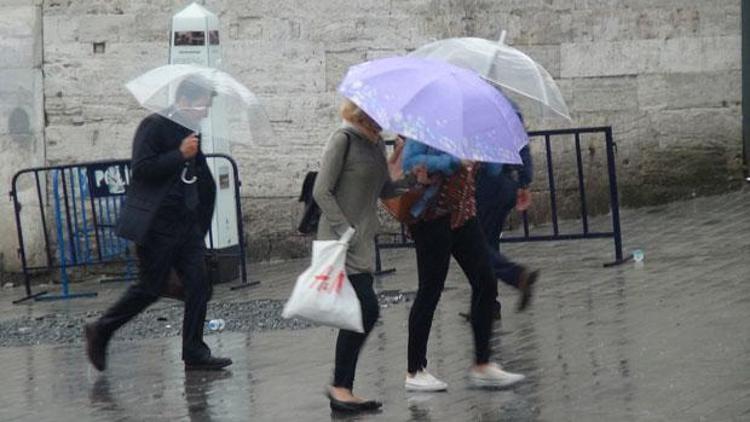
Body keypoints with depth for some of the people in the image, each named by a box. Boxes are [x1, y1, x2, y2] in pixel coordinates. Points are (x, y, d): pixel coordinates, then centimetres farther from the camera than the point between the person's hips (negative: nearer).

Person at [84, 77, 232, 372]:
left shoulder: (189, 134, 14)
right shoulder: (154, 126, -10)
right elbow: (141, 168, -20)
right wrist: (180, 154, -23)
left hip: (187, 224, 8)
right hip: (156, 224, -8)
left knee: (198, 287, 0)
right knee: (150, 289, -3)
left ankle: (194, 353, 3)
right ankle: (100, 331, 14)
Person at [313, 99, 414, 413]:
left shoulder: (376, 143, 13)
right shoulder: (344, 139, -11)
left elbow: (385, 189, 17)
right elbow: (322, 191, -13)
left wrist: (414, 178, 1)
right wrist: (345, 231, -19)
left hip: (363, 240, 9)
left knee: (358, 314, 9)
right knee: (367, 309, -15)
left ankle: (342, 389, 16)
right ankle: (340, 387, -6)